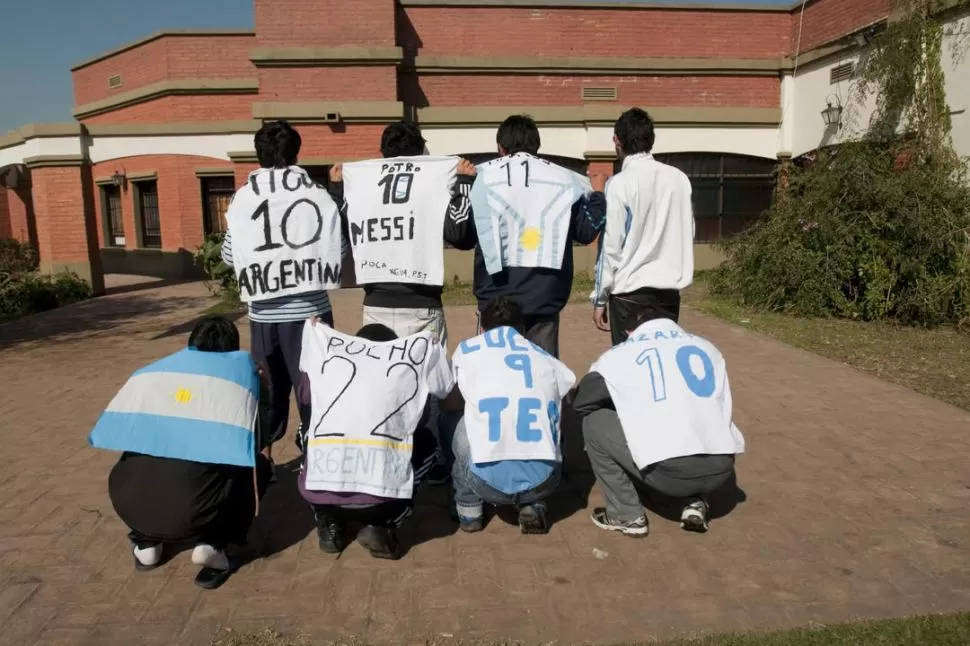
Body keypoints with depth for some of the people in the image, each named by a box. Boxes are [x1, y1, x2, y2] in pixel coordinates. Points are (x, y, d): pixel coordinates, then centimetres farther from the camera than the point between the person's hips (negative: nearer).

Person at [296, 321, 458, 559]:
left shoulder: (325, 344, 17)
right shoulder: (422, 346, 14)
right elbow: (451, 401, 29)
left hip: (318, 492, 3)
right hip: (382, 494, -2)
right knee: (426, 441, 27)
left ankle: (329, 524, 21)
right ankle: (381, 526, 10)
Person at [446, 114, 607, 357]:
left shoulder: (480, 177, 3)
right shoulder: (562, 178, 5)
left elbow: (458, 235, 7)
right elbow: (587, 231, 8)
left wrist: (458, 185, 21)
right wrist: (598, 194, 26)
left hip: (496, 299, -1)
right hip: (544, 299, 1)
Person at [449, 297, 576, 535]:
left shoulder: (467, 350, 13)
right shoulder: (550, 361, 16)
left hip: (489, 482, -2)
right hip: (543, 481, 2)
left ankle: (469, 510, 28)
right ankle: (533, 507, 17)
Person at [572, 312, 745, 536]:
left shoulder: (619, 355, 10)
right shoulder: (706, 347, 20)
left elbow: (579, 403, 20)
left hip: (668, 472, -5)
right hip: (722, 469, 5)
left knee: (593, 423, 15)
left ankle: (627, 516, 15)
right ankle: (695, 503, 17)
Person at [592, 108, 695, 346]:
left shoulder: (620, 183, -10)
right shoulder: (679, 179, 4)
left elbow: (611, 245, -10)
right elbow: (688, 233, 10)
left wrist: (600, 298, -3)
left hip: (629, 292, -5)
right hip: (669, 289, 5)